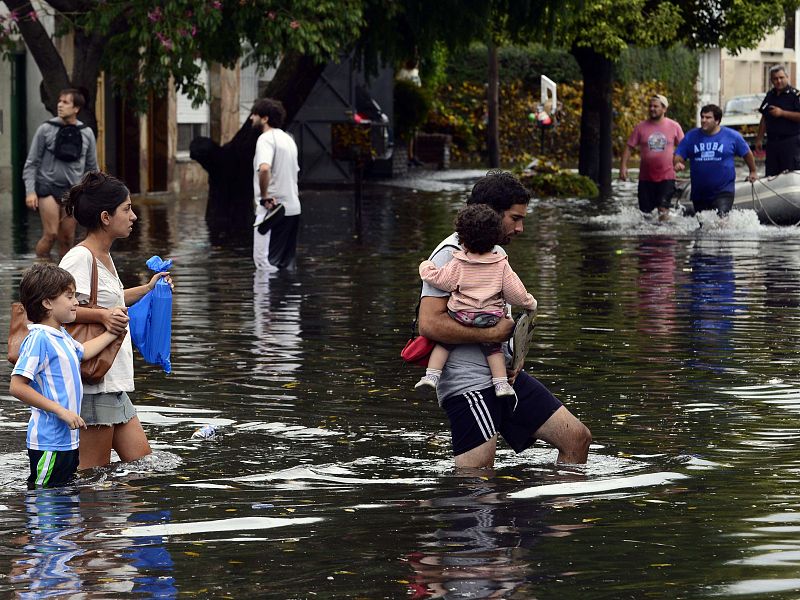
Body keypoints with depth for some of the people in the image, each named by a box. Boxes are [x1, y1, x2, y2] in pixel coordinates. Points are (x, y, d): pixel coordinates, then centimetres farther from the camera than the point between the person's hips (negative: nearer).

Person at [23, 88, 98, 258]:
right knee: (50, 234, -13)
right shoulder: (46, 129, 0)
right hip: (48, 187, -3)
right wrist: (30, 191, -8)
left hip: (73, 191, 3)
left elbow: (92, 167, 14)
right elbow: (31, 163, 1)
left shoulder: (86, 133, 7)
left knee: (67, 238, 2)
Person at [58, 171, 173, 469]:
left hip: (113, 383, 10)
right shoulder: (80, 258, -15)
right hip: (91, 381, -10)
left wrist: (146, 289, 34)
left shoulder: (103, 257, 15)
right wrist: (102, 316, -31)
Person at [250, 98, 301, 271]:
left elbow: (264, 168, -30)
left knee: (263, 259, -8)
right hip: (293, 208, 9)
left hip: (271, 210, -9)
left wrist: (264, 196, -20)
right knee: (286, 262, 11)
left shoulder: (266, 139, -12)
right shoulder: (288, 139, 17)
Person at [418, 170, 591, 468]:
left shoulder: (498, 253, 18)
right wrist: (491, 334, -17)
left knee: (577, 438, 4)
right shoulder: (450, 255, -11)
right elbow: (429, 323, -23)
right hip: (469, 384, -9)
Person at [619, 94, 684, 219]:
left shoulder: (674, 127, 1)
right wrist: (623, 166, -7)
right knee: (645, 210, 5)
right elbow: (629, 147, 3)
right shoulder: (641, 127, 2)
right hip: (646, 177, 2)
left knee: (663, 208, -13)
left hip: (666, 177, -2)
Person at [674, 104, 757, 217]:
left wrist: (753, 172, 21)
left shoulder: (732, 136, -2)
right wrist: (678, 163, -22)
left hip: (723, 191, -4)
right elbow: (678, 156, 2)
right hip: (699, 193, 4)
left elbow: (747, 153, 12)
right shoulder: (691, 136, 2)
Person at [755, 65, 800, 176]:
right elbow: (764, 119, 19)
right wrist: (759, 139, 16)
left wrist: (782, 113, -17)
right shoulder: (770, 95, 14)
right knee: (771, 176, 8)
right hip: (772, 141, 6)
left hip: (790, 141, -6)